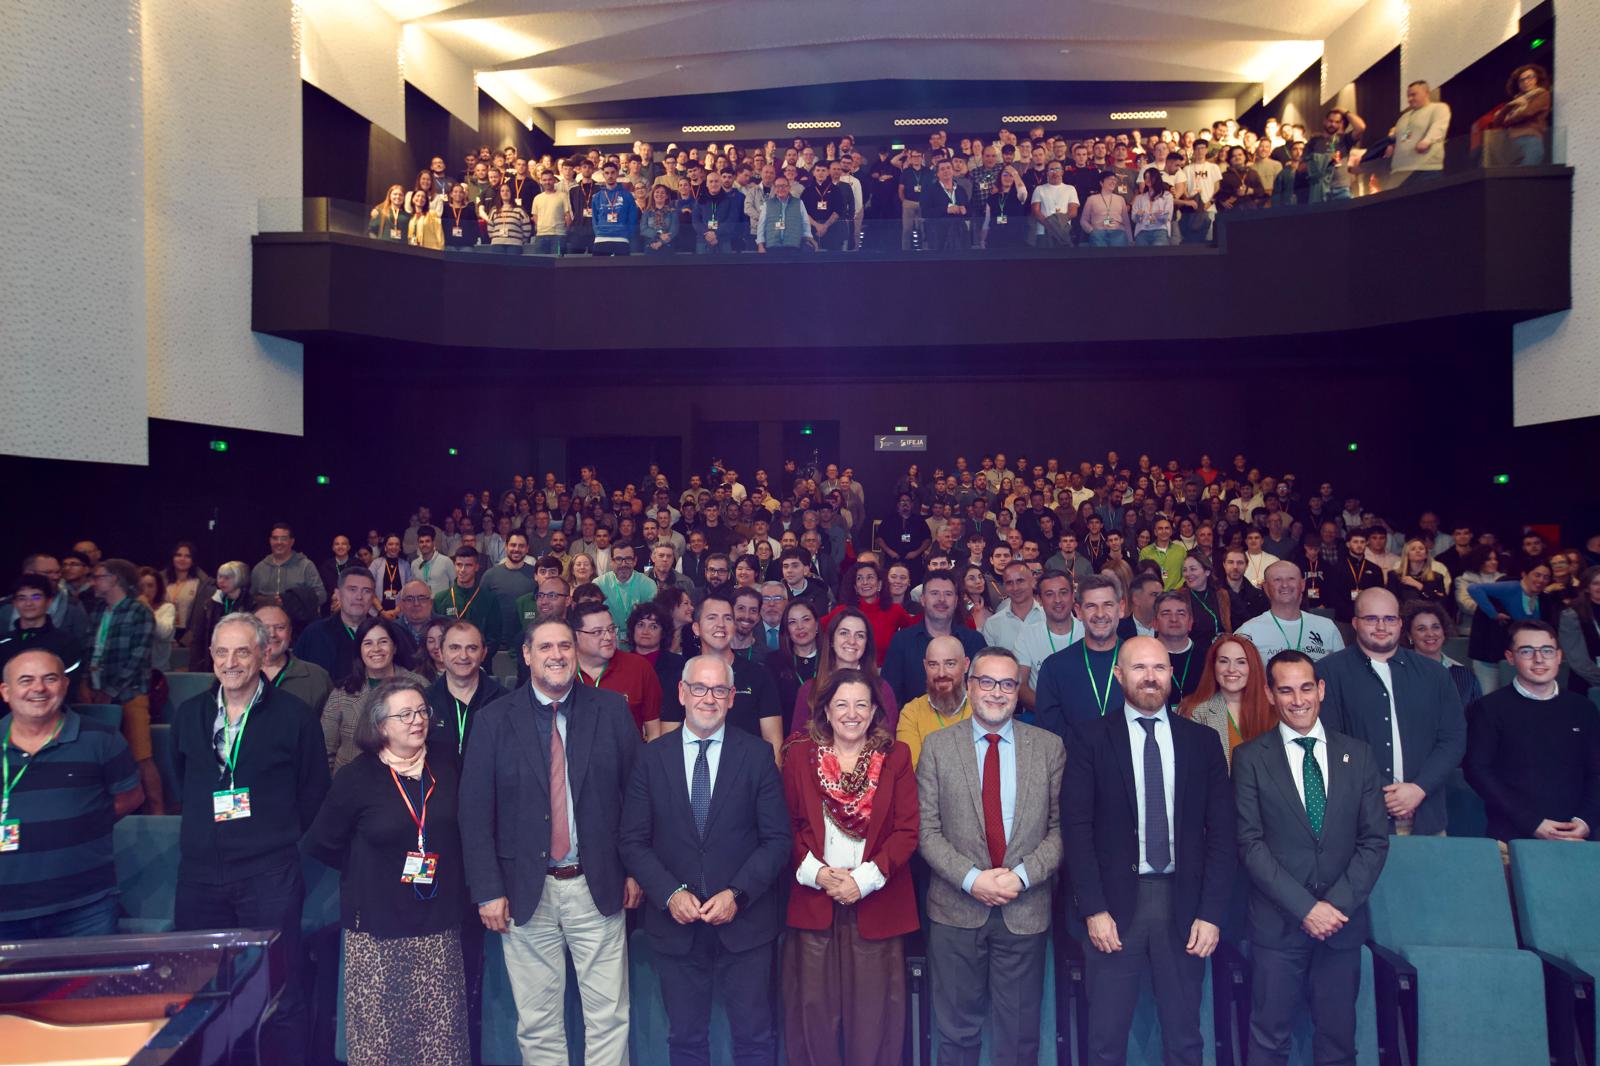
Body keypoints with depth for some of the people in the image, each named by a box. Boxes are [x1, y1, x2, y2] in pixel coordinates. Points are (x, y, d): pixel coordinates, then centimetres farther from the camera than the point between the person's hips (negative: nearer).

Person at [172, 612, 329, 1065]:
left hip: (269, 874, -4)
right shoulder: (188, 714, 7)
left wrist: (279, 835, 3)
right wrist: (208, 826, 15)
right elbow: (182, 780, 22)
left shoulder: (294, 715, -5)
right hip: (199, 873, 4)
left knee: (279, 994, 1)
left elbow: (313, 790, 2)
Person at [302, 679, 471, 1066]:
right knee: (374, 1031, 3)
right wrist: (367, 871, 4)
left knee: (443, 1033, 4)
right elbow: (320, 843, 2)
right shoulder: (358, 778, -6)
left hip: (438, 924, 2)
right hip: (375, 926, -2)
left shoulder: (446, 769, 3)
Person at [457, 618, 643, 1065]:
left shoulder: (611, 709, 0)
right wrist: (487, 891, -6)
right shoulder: (494, 719, -1)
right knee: (537, 1024, 11)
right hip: (526, 893, 0)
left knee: (609, 1018, 7)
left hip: (598, 887, 0)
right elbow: (475, 811, -2)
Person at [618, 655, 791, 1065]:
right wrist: (670, 893, -13)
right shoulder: (652, 758, 1)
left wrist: (737, 894, -14)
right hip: (675, 924, 1)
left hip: (744, 920, -1)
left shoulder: (757, 755, -2)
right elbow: (633, 841, 0)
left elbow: (777, 839, -4)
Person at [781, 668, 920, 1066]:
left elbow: (908, 830, -2)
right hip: (813, 901, 1)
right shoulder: (800, 755, 5)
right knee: (814, 1007, 4)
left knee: (873, 1011, 4)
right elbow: (789, 825, 4)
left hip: (877, 904, 0)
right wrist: (816, 873, -11)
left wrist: (865, 878, -11)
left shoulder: (896, 756, 3)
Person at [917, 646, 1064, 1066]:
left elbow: (1061, 828, -1)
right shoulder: (937, 746, -1)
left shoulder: (1050, 747, 1)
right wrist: (971, 878, -15)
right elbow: (927, 830, -3)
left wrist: (1022, 875, -14)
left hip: (1025, 911, 0)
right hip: (956, 910, 0)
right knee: (956, 1031, 14)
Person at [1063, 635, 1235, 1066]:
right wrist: (1094, 908, -11)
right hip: (1115, 903, -2)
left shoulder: (1203, 741, 6)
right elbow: (1076, 827, -5)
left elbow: (1222, 831, 4)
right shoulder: (1091, 739, -1)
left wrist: (1212, 912, -3)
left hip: (1184, 904, 2)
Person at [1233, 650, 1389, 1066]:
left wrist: (1338, 903, -8)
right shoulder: (1250, 758, -2)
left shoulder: (1357, 754, 6)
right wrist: (1304, 907, -13)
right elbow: (1250, 843, -7)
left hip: (1343, 921, 2)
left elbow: (1375, 839, 3)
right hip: (1278, 922, -2)